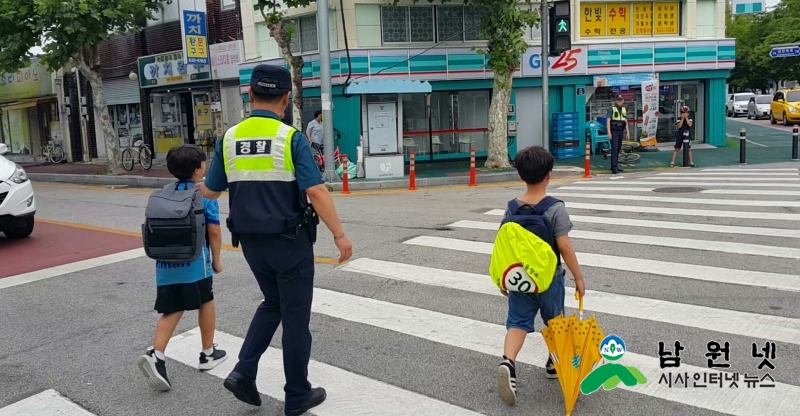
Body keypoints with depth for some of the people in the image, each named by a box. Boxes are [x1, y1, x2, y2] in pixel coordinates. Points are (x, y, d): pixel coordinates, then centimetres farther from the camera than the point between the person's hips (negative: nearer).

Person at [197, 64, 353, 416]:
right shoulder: (291, 138, -13)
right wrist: (339, 235, -12)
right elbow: (316, 192, -19)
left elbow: (211, 192, 11)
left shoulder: (229, 138, 1)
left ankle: (243, 372, 15)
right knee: (295, 316, 8)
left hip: (251, 241, 5)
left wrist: (198, 185, 34)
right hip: (290, 241, -5)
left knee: (272, 304, 25)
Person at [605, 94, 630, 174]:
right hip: (613, 131, -7)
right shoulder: (612, 108, -8)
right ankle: (614, 168, -19)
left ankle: (614, 166, 20)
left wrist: (627, 132, 8)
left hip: (620, 131, 7)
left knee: (618, 149, 10)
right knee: (614, 149, -15)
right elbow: (608, 120, -14)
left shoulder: (623, 109, 11)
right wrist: (609, 132, -21)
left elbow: (626, 121, 14)